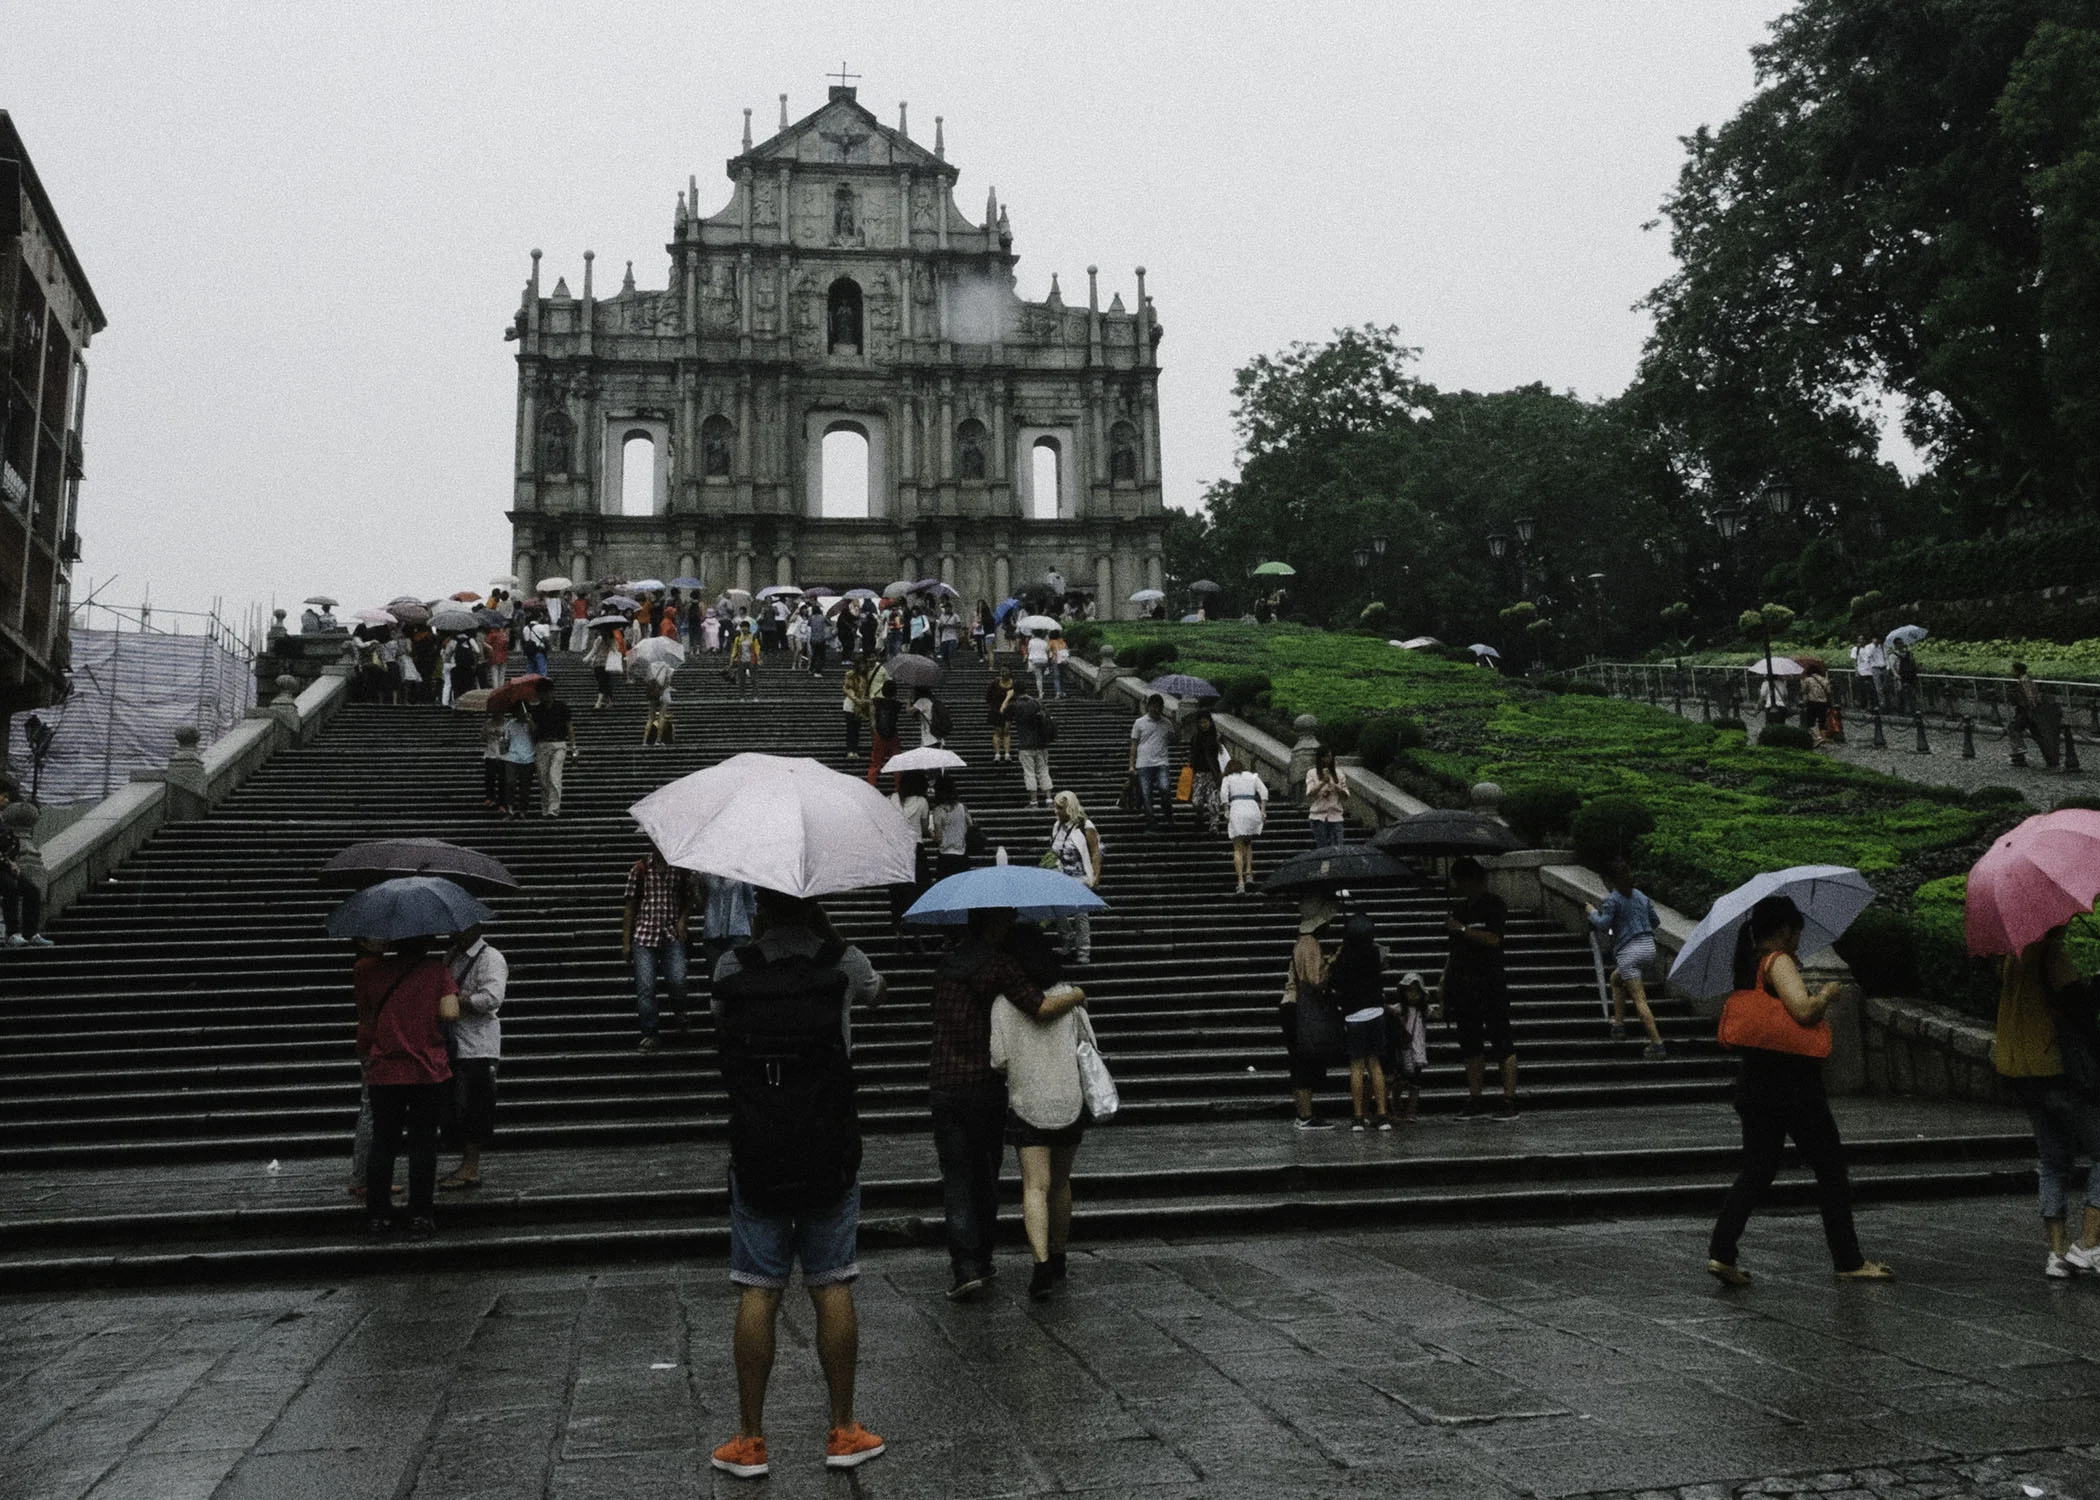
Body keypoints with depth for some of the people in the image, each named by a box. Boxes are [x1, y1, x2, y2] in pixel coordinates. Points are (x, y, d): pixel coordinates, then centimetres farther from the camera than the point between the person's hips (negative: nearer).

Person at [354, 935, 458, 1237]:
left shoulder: (373, 969, 1)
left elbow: (364, 1016, 12)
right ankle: (421, 1218, 7)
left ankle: (378, 1216, 14)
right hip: (428, 1072, -2)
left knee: (382, 1144, 12)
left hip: (383, 1072, 2)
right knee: (423, 1144, 6)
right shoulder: (438, 970, -5)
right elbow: (450, 1013, -16)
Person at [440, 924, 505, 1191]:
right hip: (453, 1044, 8)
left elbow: (492, 998, -21)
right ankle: (466, 1165, 20)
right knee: (456, 1109, 11)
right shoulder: (452, 956, 17)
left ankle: (471, 1169, 1)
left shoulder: (491, 959, -9)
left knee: (471, 1109, -5)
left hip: (477, 1046, -8)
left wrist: (455, 1000, -16)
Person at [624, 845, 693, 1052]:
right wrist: (626, 942, 3)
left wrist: (683, 918, -6)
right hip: (644, 935, 0)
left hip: (673, 934, 0)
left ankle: (679, 1011, 19)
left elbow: (688, 899, 15)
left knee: (677, 980, -15)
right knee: (645, 987, -4)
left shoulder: (680, 868, 7)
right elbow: (630, 907, 6)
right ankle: (649, 1035, 6)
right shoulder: (640, 869, 4)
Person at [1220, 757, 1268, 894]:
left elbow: (1223, 792, -5)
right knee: (1248, 844, 24)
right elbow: (1264, 791, 7)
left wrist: (1226, 810, -3)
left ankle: (1241, 883, -11)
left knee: (1238, 849, -1)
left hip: (1237, 809, -3)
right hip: (1253, 809, 3)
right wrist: (1263, 810, 4)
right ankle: (1249, 873, 8)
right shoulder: (1252, 776, 21)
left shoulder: (1227, 778, 14)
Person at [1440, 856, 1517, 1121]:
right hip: (1463, 985, 7)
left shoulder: (1494, 905, -4)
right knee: (1470, 1045, 8)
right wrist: (1443, 982, 14)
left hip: (1490, 983, -7)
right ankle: (1474, 1101, 12)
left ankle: (1509, 1101, -3)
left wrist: (1462, 929, -14)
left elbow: (1493, 939, -17)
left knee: (1502, 1044, -4)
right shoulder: (1458, 908, 16)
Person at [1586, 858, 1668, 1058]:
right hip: (1648, 947, 7)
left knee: (1639, 999, -10)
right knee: (1616, 979, 29)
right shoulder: (1641, 896, 13)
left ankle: (1657, 1043, -17)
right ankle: (1618, 1023, 25)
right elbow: (1654, 920, 18)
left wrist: (1592, 912, 4)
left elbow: (1603, 925, -13)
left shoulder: (1612, 899, -7)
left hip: (1628, 951, -7)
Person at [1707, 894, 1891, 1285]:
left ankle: (1721, 1252, -1)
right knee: (1830, 1169, 6)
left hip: (1753, 1086, 8)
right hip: (1792, 1085, -8)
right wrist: (1828, 993, -5)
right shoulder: (1778, 962, -12)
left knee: (1756, 1171, 10)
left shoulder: (1748, 966, 13)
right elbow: (1804, 1010, -25)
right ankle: (1848, 1262, 15)